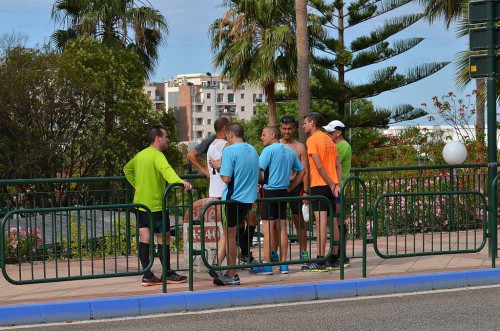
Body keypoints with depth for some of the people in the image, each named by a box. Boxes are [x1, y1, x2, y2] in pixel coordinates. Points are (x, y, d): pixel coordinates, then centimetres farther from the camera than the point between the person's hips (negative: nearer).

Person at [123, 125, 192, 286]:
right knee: (163, 238, 2)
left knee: (144, 239, 6)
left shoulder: (140, 155, 14)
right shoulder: (157, 155, -14)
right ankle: (168, 274, 9)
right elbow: (166, 169, -35)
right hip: (154, 204, -8)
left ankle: (147, 276, 7)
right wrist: (179, 181, -52)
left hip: (140, 204, 8)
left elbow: (127, 169, 31)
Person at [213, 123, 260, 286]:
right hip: (249, 198, 7)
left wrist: (219, 167, 1)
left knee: (229, 236, 2)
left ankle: (231, 275, 4)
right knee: (231, 234, 17)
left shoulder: (229, 150, -13)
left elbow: (226, 178, -19)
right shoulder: (252, 150, 10)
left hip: (233, 199, -7)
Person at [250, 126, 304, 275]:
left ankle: (267, 265, -2)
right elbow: (301, 171, 16)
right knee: (282, 227, 10)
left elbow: (258, 170, -16)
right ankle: (283, 265, 11)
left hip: (270, 191, -7)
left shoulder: (269, 150, -9)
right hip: (283, 192, 7)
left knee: (268, 228, -4)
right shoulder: (290, 151, 12)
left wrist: (262, 182, 1)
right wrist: (289, 188, 15)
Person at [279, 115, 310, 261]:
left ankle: (303, 251, 10)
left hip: (295, 185, -1)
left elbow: (305, 171, 2)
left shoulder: (300, 147, 5)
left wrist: (305, 191, -7)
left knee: (298, 219, 2)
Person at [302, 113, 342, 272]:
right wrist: (337, 184, 2)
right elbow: (338, 165, 11)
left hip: (319, 185, -8)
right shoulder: (329, 139, 17)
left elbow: (319, 166, -16)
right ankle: (334, 259, 13)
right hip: (331, 185, 8)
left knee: (321, 222, -12)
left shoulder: (312, 140, -7)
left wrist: (331, 184, -12)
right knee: (332, 221, 9)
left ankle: (320, 261, -14)